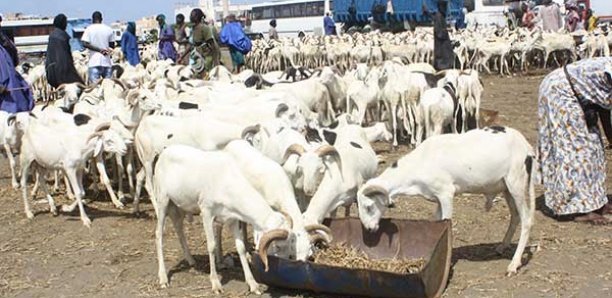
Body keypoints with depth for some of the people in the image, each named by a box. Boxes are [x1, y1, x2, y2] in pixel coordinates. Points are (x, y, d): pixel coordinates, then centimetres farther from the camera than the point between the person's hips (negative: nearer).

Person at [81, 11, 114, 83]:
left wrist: (99, 49, -9)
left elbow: (85, 44, -10)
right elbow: (112, 44, 9)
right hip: (106, 61, 2)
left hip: (94, 62, -2)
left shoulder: (89, 29, -1)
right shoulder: (108, 29, 4)